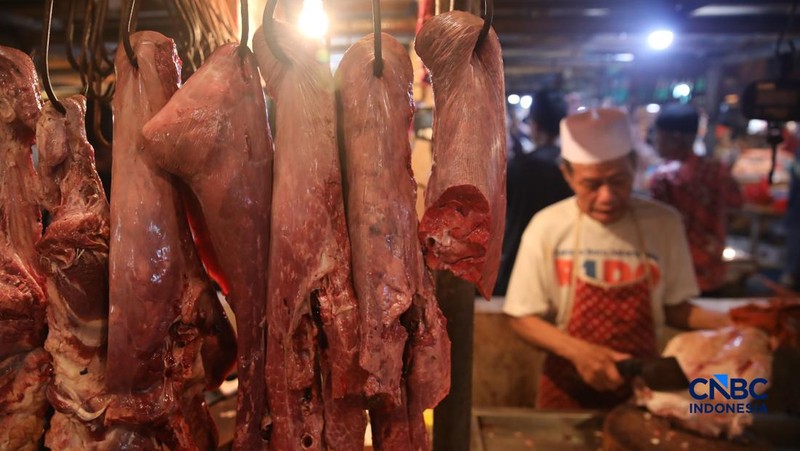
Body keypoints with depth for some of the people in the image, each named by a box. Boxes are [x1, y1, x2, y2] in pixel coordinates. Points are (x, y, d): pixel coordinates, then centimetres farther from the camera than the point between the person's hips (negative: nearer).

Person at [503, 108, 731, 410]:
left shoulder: (663, 223, -8)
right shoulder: (548, 227, -14)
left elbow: (673, 307, 3)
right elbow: (523, 317, -9)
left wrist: (728, 324, -14)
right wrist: (579, 351, -23)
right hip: (568, 389, -1)